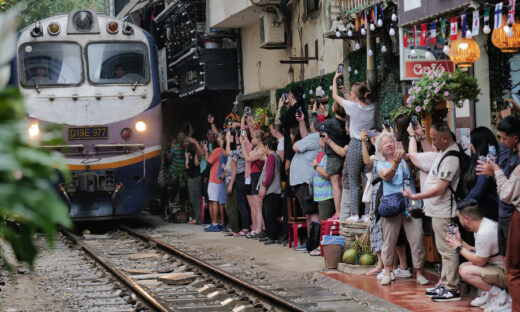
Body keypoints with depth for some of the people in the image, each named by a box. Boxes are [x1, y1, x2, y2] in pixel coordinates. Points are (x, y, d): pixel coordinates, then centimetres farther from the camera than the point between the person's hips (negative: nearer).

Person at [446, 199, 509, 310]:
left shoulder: (484, 234, -25)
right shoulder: (484, 224, 5)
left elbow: (480, 261, -16)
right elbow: (480, 253, 11)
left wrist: (459, 247, -6)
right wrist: (460, 242, 11)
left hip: (507, 272, -10)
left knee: (466, 272, -19)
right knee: (463, 267, 9)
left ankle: (498, 294, -10)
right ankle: (488, 293, 6)